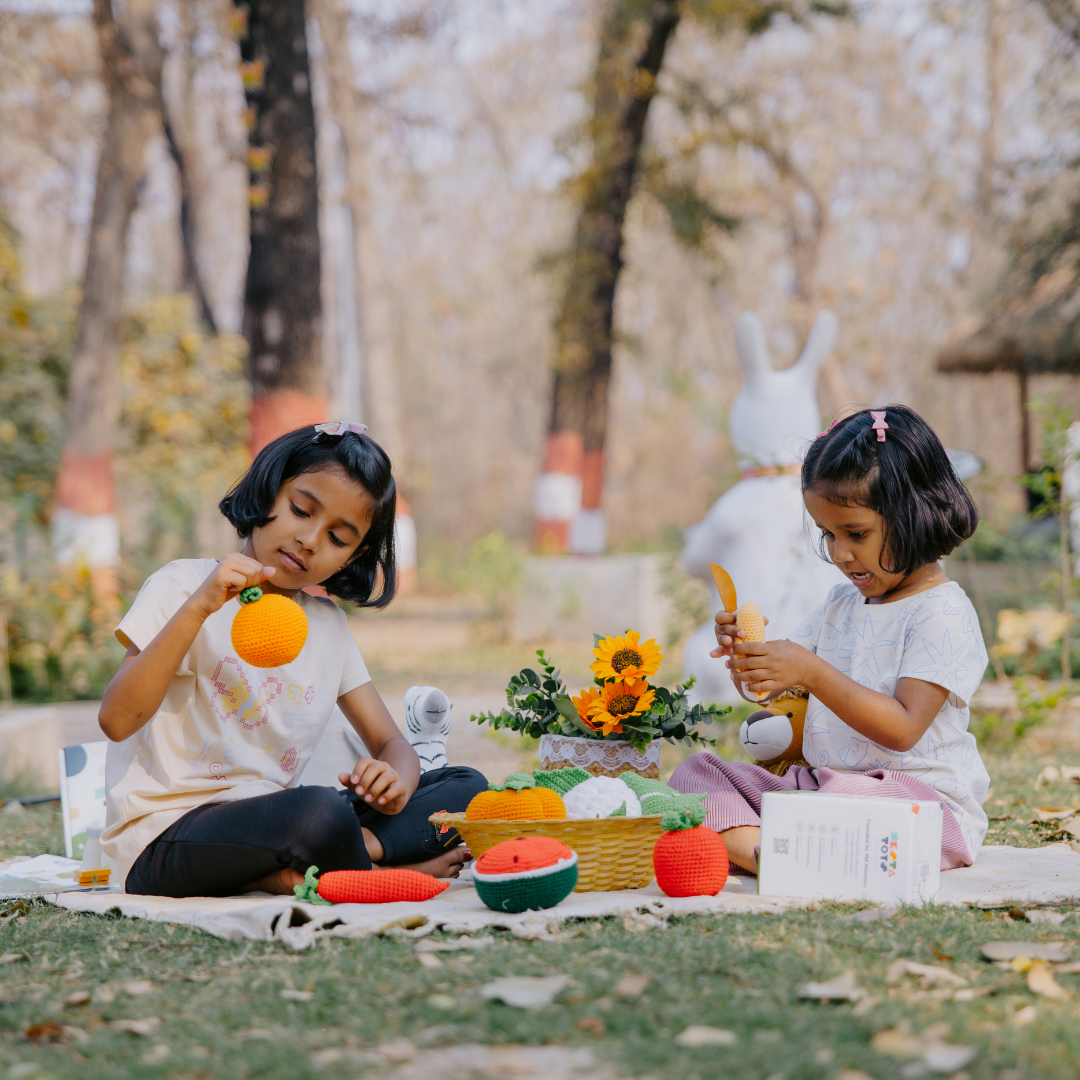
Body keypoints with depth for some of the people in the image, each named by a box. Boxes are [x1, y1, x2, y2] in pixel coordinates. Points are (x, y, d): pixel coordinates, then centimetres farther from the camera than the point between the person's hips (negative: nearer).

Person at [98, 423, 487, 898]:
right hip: (165, 835, -7)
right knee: (321, 812, -38)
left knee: (465, 787, -2)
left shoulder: (328, 625, 16)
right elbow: (116, 720, -16)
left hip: (269, 830, 8)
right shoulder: (184, 587, -3)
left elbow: (392, 743, 16)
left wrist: (394, 783, -10)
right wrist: (198, 609, -24)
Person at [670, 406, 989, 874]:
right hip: (818, 783, 8)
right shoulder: (842, 603, 15)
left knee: (852, 801, -42)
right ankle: (757, 848, -34)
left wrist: (811, 672, -27)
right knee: (696, 772, -7)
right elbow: (765, 690, 17)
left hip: (919, 797, -8)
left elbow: (902, 729, -20)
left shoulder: (942, 613, -10)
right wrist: (745, 652, -7)